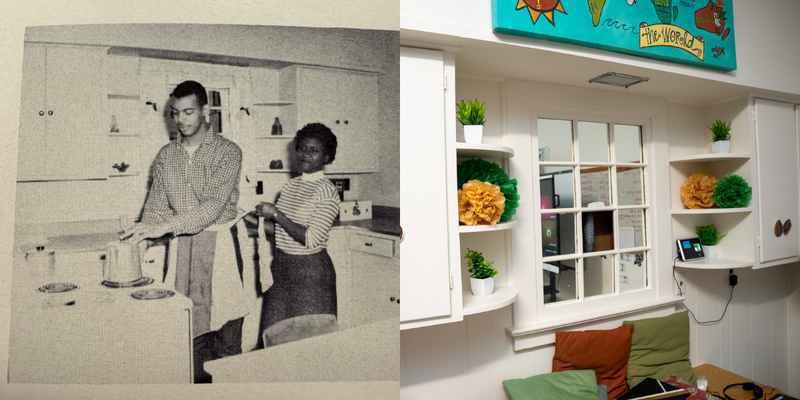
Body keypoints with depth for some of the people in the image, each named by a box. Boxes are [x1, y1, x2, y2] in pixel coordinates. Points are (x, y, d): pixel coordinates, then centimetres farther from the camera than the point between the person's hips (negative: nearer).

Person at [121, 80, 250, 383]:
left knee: (225, 324, 2)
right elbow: (156, 203, 8)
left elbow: (213, 205, -17)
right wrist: (141, 233, -11)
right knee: (191, 325, 11)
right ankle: (200, 382, 26)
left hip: (218, 246, -4)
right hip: (181, 247, 4)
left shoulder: (227, 151, -7)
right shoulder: (166, 155, 10)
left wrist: (164, 226, -25)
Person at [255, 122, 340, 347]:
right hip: (280, 267, 7)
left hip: (311, 272, -6)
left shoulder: (326, 191, -13)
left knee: (310, 336, 4)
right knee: (276, 334, 13)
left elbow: (310, 239, -21)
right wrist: (260, 221, 1)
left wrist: (276, 215, -18)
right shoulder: (290, 186, 8)